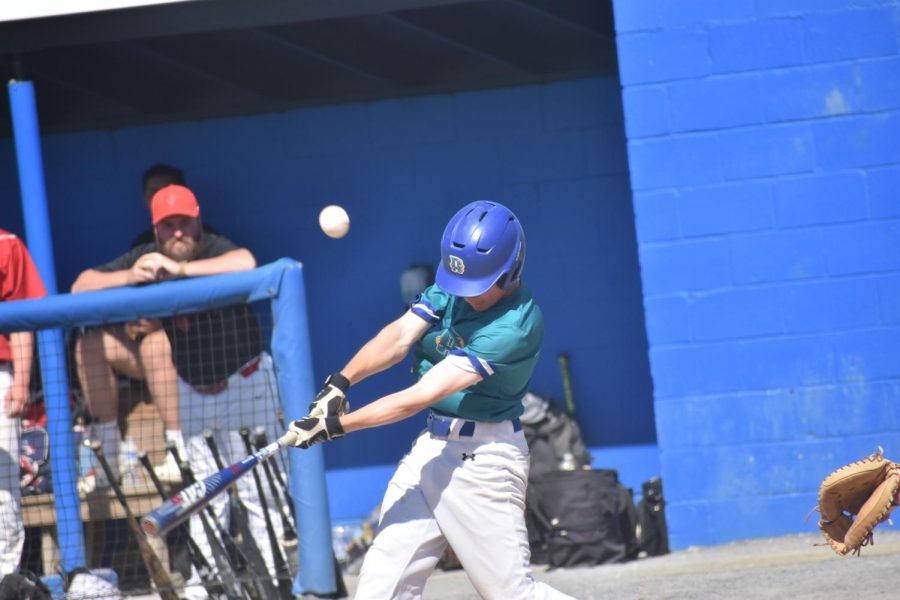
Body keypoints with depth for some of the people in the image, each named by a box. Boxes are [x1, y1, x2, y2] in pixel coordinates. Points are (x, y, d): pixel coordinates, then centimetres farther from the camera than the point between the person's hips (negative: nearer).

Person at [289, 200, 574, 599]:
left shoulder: (515, 325, -24)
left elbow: (425, 395, -25)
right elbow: (400, 335, -10)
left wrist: (336, 426, -25)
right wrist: (341, 382, -28)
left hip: (483, 460, -7)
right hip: (432, 446, 8)